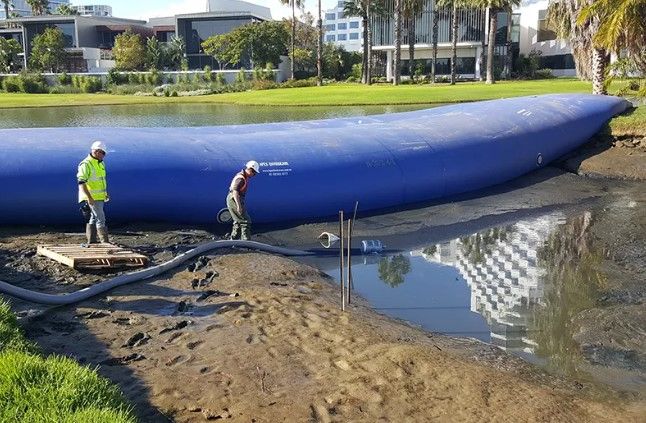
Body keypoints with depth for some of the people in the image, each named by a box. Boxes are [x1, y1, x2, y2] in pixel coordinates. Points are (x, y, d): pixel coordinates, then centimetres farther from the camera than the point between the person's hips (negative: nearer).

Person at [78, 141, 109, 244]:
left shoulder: (101, 164, 13)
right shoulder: (86, 164, -16)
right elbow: (81, 182, -22)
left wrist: (105, 193, 22)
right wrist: (89, 197, -28)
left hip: (99, 197, 9)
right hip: (91, 197, -9)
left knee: (93, 218, 13)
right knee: (100, 218, -10)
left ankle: (91, 241, 20)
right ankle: (105, 242, -7)